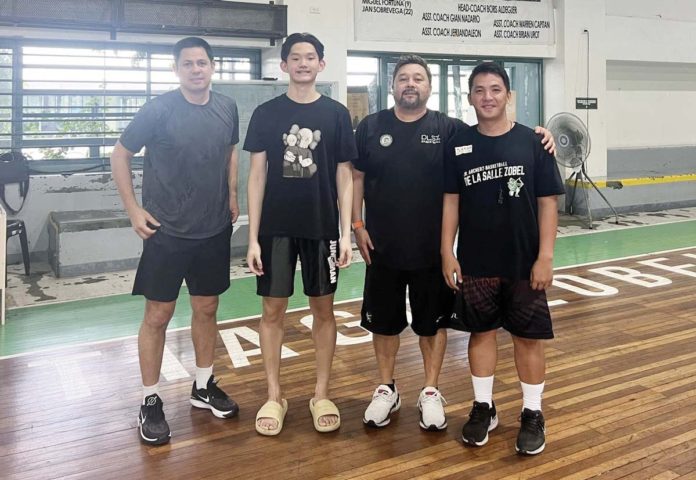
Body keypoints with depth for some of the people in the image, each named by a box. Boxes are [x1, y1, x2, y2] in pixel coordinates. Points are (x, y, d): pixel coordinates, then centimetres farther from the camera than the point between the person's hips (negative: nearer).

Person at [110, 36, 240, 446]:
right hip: (167, 231, -4)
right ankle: (151, 401, 17)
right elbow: (120, 155, -3)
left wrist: (232, 195, 8)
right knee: (158, 315, 2)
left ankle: (204, 387, 31)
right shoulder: (159, 110, -12)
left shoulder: (227, 107, 1)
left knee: (207, 309, 14)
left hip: (214, 229, 4)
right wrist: (134, 209, -8)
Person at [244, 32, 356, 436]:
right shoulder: (266, 114, 2)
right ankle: (275, 395, 20)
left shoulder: (336, 114, 2)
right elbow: (257, 175, 1)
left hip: (322, 228, 0)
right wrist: (253, 236, -4)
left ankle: (322, 394, 22)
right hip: (276, 229, 0)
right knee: (273, 310, 6)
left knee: (323, 309, 8)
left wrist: (347, 232, -4)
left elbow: (344, 177, 3)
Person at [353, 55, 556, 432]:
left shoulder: (448, 129, -2)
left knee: (433, 322, 11)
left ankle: (431, 392, 28)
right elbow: (356, 178, 5)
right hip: (382, 247, 1)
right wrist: (357, 225, -2)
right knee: (384, 321, 12)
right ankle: (386, 390, 31)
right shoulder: (370, 127, 1)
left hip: (433, 249, 0)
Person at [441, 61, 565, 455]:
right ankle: (483, 407, 28)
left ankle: (533, 414, 23)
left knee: (529, 337, 7)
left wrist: (545, 256, -8)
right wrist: (447, 253, -1)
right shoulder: (459, 145, 1)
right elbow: (451, 201, 4)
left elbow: (547, 202, -4)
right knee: (481, 332, 12)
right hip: (475, 263, 2)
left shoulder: (532, 142, -5)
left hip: (524, 261, -1)